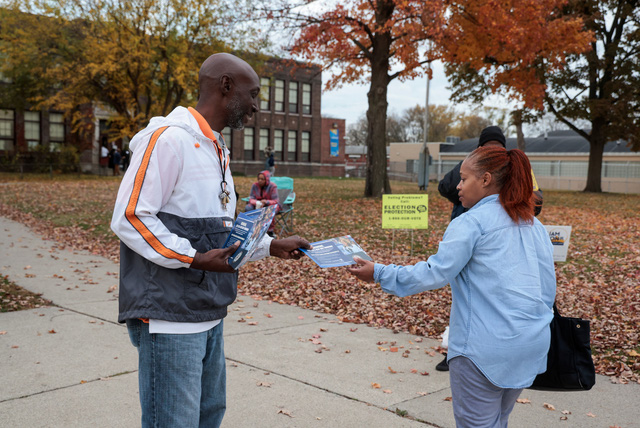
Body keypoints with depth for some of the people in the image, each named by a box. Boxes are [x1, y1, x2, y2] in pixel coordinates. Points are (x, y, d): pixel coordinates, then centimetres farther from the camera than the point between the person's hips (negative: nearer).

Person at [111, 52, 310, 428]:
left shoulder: (217, 150, 16)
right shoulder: (169, 138, -14)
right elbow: (129, 218, -19)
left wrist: (272, 246, 11)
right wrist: (194, 259, -23)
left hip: (209, 314, 10)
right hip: (170, 316, -9)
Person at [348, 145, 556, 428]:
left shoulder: (470, 223, -11)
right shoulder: (535, 225, 11)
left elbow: (435, 273, -16)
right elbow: (548, 285, 13)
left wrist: (379, 274, -8)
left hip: (486, 348, -8)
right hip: (533, 345, 8)